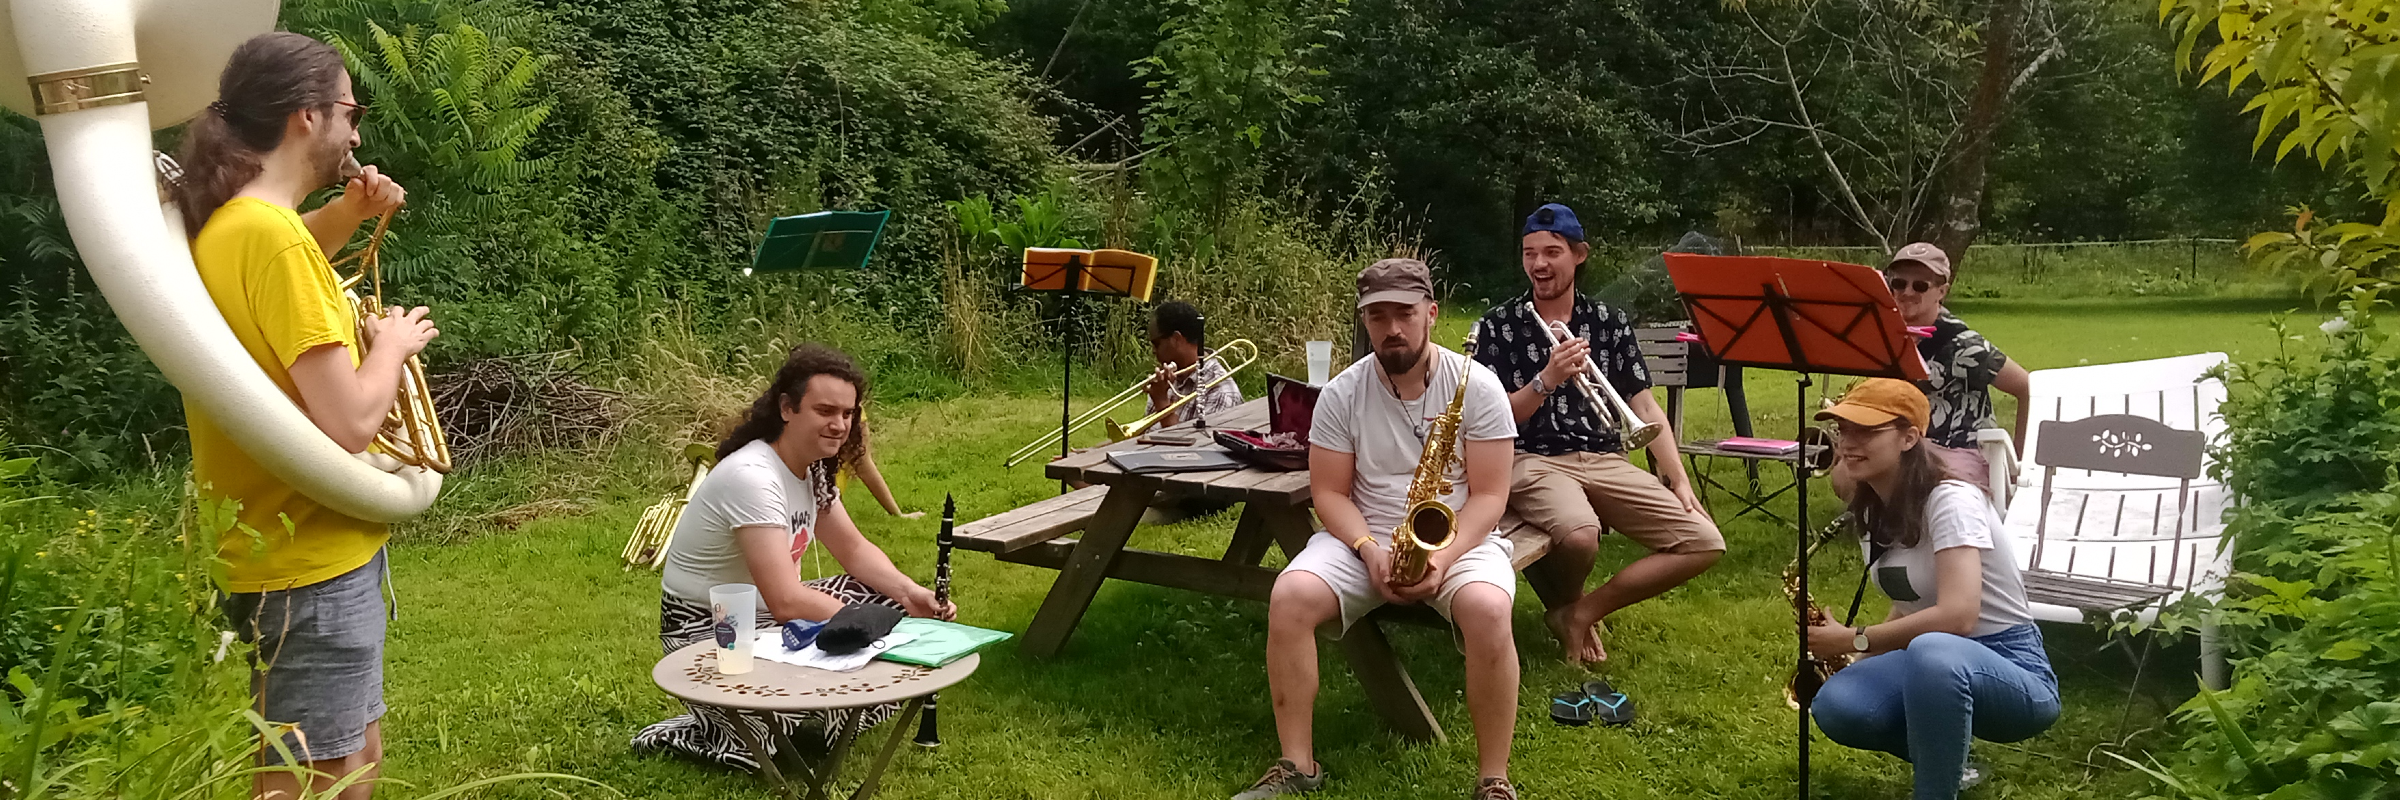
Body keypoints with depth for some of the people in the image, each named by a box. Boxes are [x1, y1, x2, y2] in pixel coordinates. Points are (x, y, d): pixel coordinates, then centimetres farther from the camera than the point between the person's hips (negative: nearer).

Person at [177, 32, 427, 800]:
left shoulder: (228, 223, 6)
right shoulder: (268, 234, -24)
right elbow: (350, 422, -28)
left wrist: (347, 214, 13)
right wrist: (393, 342, -9)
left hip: (306, 549, 10)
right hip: (310, 567, -10)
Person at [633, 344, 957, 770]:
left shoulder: (812, 467, 3)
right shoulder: (752, 476, -27)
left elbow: (854, 549, 9)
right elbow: (786, 601, -32)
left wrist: (909, 592, -10)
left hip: (764, 611, 10)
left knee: (891, 597, 1)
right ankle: (696, 735, -6)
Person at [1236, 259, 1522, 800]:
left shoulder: (1476, 386, -5)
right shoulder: (1342, 393, 0)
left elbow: (1489, 495, -7)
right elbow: (1329, 492, 1)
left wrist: (1443, 557, -23)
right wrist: (1368, 548, -17)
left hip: (1459, 538, -2)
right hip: (1365, 538, 2)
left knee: (1487, 609, -35)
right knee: (1289, 597, -26)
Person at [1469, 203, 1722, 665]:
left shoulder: (1610, 324, 13)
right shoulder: (1497, 326, 4)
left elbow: (1645, 407, 11)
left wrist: (1679, 479, 1)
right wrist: (1547, 380, -18)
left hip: (1607, 461, 4)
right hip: (1534, 461, -4)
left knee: (1705, 544, -12)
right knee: (1580, 535, -38)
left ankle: (1581, 612, -1)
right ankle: (1562, 604, 0)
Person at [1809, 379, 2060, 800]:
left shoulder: (1950, 501, -20)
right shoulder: (1871, 512, 5)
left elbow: (1957, 615, -31)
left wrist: (1855, 639, -24)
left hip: (2013, 672, -7)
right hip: (1933, 661, 7)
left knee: (1931, 653, -41)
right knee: (1836, 706, -23)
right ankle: (1946, 761, 7)